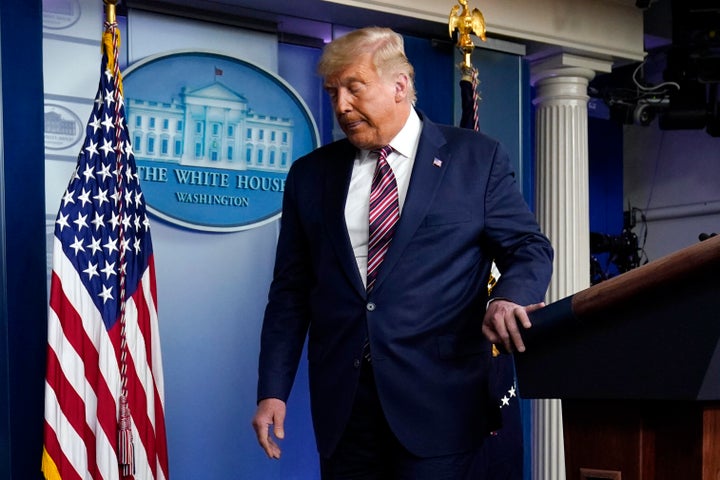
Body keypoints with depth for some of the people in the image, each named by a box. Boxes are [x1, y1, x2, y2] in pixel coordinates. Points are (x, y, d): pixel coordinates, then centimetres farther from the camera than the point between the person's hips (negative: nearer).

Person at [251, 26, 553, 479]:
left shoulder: (477, 158, 3)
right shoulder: (310, 174, 11)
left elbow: (529, 248, 5)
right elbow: (290, 292, 11)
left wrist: (508, 298, -17)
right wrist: (273, 391, 4)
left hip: (438, 402, -3)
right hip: (342, 401, 3)